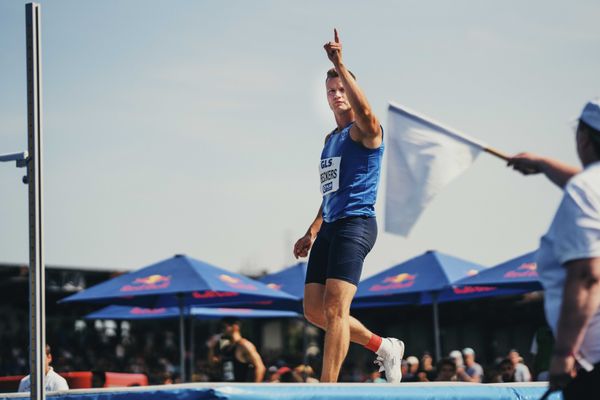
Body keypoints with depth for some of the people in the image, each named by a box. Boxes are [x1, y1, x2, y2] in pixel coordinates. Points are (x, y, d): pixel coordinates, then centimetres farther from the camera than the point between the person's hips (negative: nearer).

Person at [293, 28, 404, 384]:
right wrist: (311, 233, 23)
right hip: (330, 227, 9)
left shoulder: (364, 131, -4)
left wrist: (341, 66, -32)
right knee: (314, 311, 5)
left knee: (334, 309, -16)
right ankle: (385, 347, 20)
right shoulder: (330, 140, 22)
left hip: (356, 224, -9)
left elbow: (365, 113, -30)